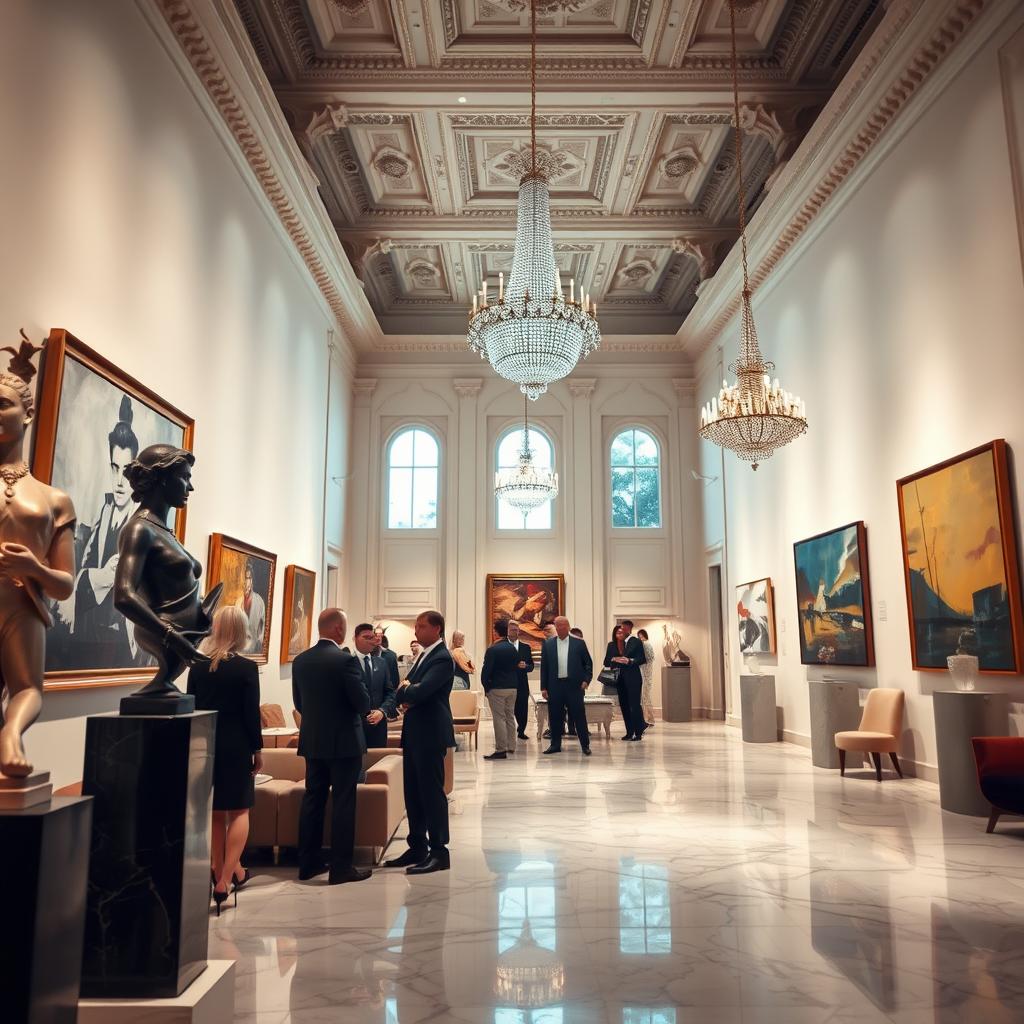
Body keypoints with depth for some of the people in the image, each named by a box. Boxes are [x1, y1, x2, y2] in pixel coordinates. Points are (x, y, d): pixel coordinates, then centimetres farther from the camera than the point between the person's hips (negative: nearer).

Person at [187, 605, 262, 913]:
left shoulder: (198, 666, 0)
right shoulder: (246, 668, -12)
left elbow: (191, 708, 4)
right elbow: (251, 714, -11)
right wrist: (258, 750, -1)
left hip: (204, 745, 4)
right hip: (236, 747, -4)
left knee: (215, 812, 16)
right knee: (239, 812, 8)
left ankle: (222, 873, 28)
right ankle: (225, 880, -1)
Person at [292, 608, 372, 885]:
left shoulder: (300, 661, 2)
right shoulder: (346, 660, -18)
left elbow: (299, 702, 10)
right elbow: (362, 703, -16)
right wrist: (362, 711, 7)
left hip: (312, 741, 6)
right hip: (344, 741, -6)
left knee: (313, 799, 14)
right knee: (343, 803, 1)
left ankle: (308, 863, 22)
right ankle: (341, 867, 6)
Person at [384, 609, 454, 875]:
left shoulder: (442, 658, -14)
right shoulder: (425, 656, 16)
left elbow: (421, 691, -25)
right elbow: (406, 691, 15)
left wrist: (405, 690, -4)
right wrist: (406, 697, -8)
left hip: (430, 734, -9)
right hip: (414, 733, 9)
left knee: (432, 792, -3)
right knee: (413, 792, 13)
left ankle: (439, 852, 5)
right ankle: (417, 848, 23)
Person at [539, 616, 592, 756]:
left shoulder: (579, 643, 2)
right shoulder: (548, 644, 5)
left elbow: (588, 663, 7)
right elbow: (544, 667, 6)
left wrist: (586, 679, -5)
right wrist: (543, 687, 3)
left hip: (574, 685, -1)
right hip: (555, 685, 2)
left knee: (579, 715, 0)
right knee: (555, 717, 6)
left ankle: (585, 745, 9)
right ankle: (555, 745, 18)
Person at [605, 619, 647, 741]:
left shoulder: (636, 642, 1)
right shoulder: (611, 645, 10)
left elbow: (642, 659, -5)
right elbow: (606, 662, 8)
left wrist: (630, 661, -19)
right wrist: (614, 659, -12)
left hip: (633, 678, -4)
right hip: (620, 679, 4)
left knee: (635, 705, -5)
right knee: (624, 706, 6)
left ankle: (638, 732, 2)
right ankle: (629, 732, 13)